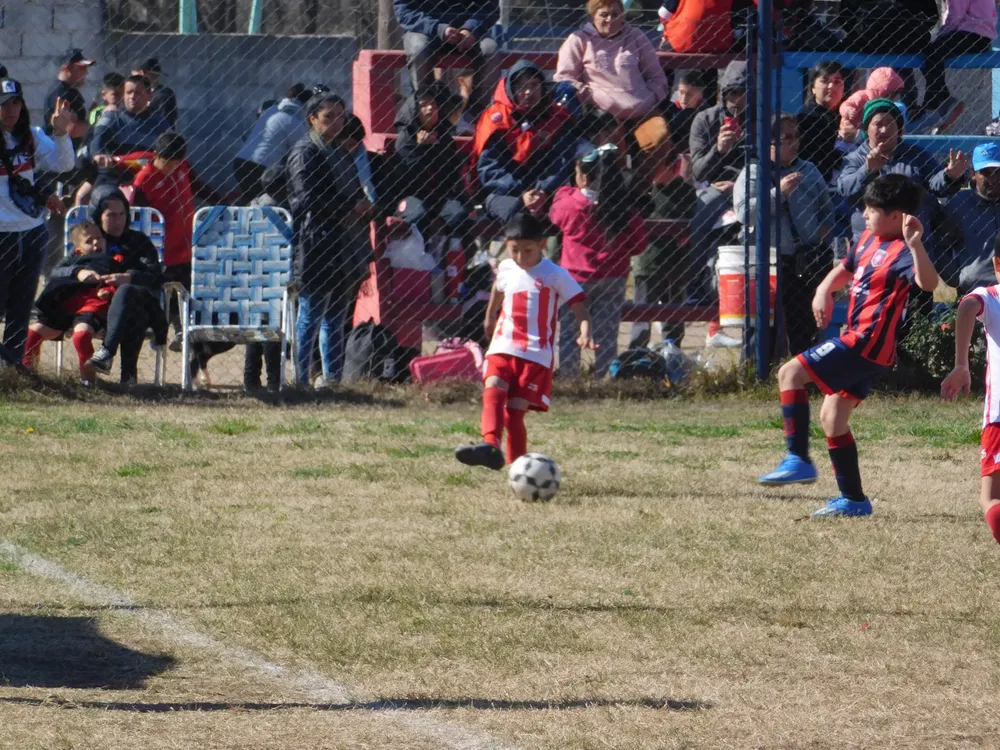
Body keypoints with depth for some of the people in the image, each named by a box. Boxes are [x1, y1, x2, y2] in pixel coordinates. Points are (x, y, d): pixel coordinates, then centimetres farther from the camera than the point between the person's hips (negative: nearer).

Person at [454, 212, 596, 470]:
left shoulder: (555, 275, -5)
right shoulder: (506, 269, 12)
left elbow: (579, 305, -8)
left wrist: (585, 333, -26)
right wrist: (490, 317, 47)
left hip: (536, 354, -4)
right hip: (503, 348, 4)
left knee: (515, 410, -10)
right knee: (493, 390, -24)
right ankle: (490, 446, -41)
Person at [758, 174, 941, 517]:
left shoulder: (901, 253, -17)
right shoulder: (869, 240, 12)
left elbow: (928, 283, -36)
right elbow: (845, 269, 29)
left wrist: (915, 244, -50)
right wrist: (824, 290, 9)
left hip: (867, 344, -10)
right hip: (858, 339, 10)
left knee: (790, 373, -14)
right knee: (832, 418, 15)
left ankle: (799, 459, -15)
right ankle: (853, 499, 19)